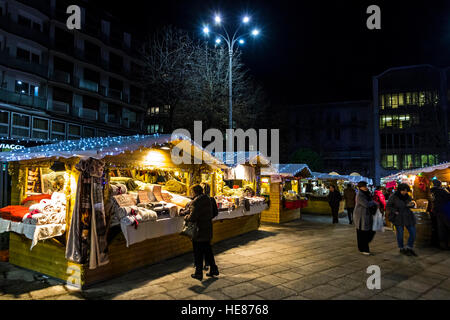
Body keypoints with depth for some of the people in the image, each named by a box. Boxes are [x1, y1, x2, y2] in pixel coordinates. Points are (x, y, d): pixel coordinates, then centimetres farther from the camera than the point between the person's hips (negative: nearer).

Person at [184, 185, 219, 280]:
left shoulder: (195, 202, -19)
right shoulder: (207, 200, 6)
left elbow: (192, 218, -26)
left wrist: (186, 217, -3)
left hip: (198, 233, -7)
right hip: (208, 231, 7)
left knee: (198, 253, 6)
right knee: (208, 251, 20)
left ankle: (198, 273, 15)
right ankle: (213, 269, 26)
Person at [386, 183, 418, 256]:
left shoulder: (408, 197, 4)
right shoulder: (393, 197, -9)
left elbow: (411, 206, 18)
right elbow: (388, 206, -2)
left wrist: (411, 204, -5)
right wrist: (395, 211, -14)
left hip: (408, 217, 5)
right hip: (398, 218, -5)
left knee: (413, 233, 2)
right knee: (400, 233, 3)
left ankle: (409, 248, 19)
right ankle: (401, 249, 22)